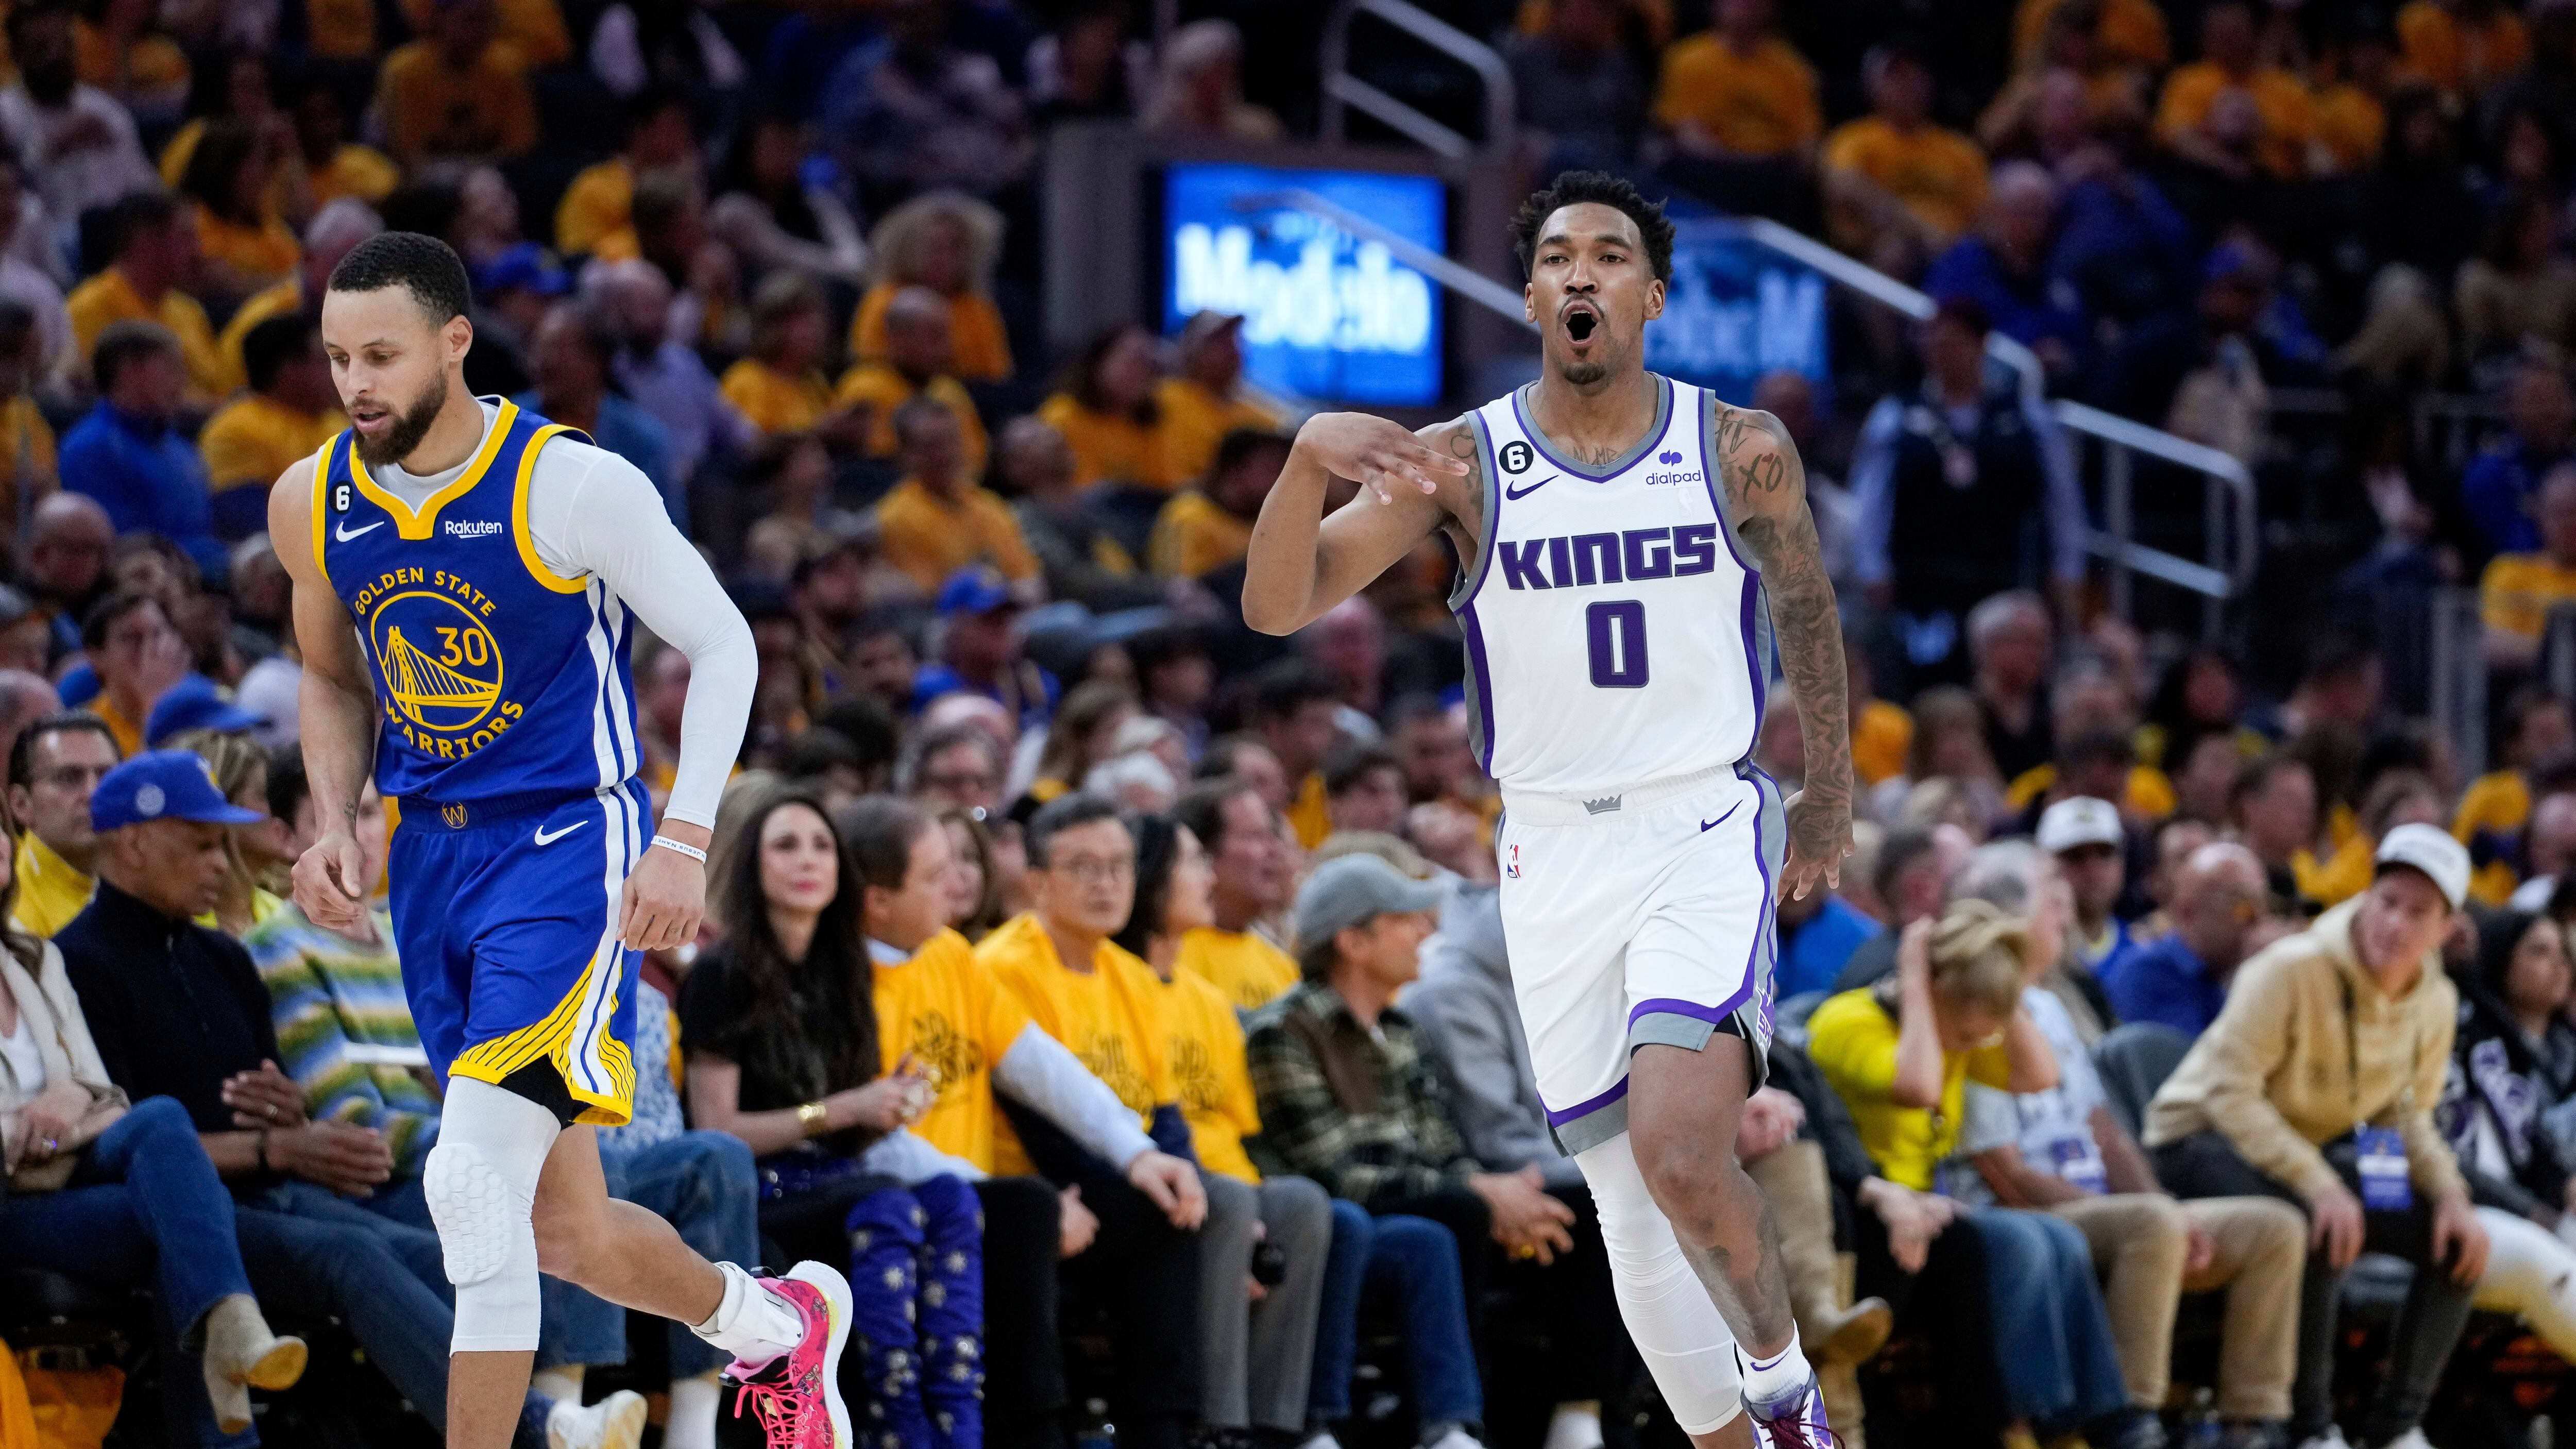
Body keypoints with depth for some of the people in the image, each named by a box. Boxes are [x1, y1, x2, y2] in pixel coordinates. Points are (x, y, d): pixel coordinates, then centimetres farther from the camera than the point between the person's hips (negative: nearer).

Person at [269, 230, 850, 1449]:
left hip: (568, 842, -6)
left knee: (474, 1175, -22)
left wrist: (684, 838, -17)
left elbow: (722, 644, -7)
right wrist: (335, 827, 2)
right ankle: (776, 1327, 40)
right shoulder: (314, 504, 1)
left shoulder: (572, 486, -14)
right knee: (569, 1235, 12)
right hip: (431, 853, 6)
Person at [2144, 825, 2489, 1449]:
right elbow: (2230, 1092, -26)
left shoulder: (2435, 1002, -2)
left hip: (2315, 1150, 7)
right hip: (2203, 1141, -7)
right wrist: (2318, 1184, -36)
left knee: (2457, 1237, -9)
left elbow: (2410, 1117, 9)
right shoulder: (2292, 970, -24)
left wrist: (2450, 1195, -11)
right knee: (2321, 1229, -36)